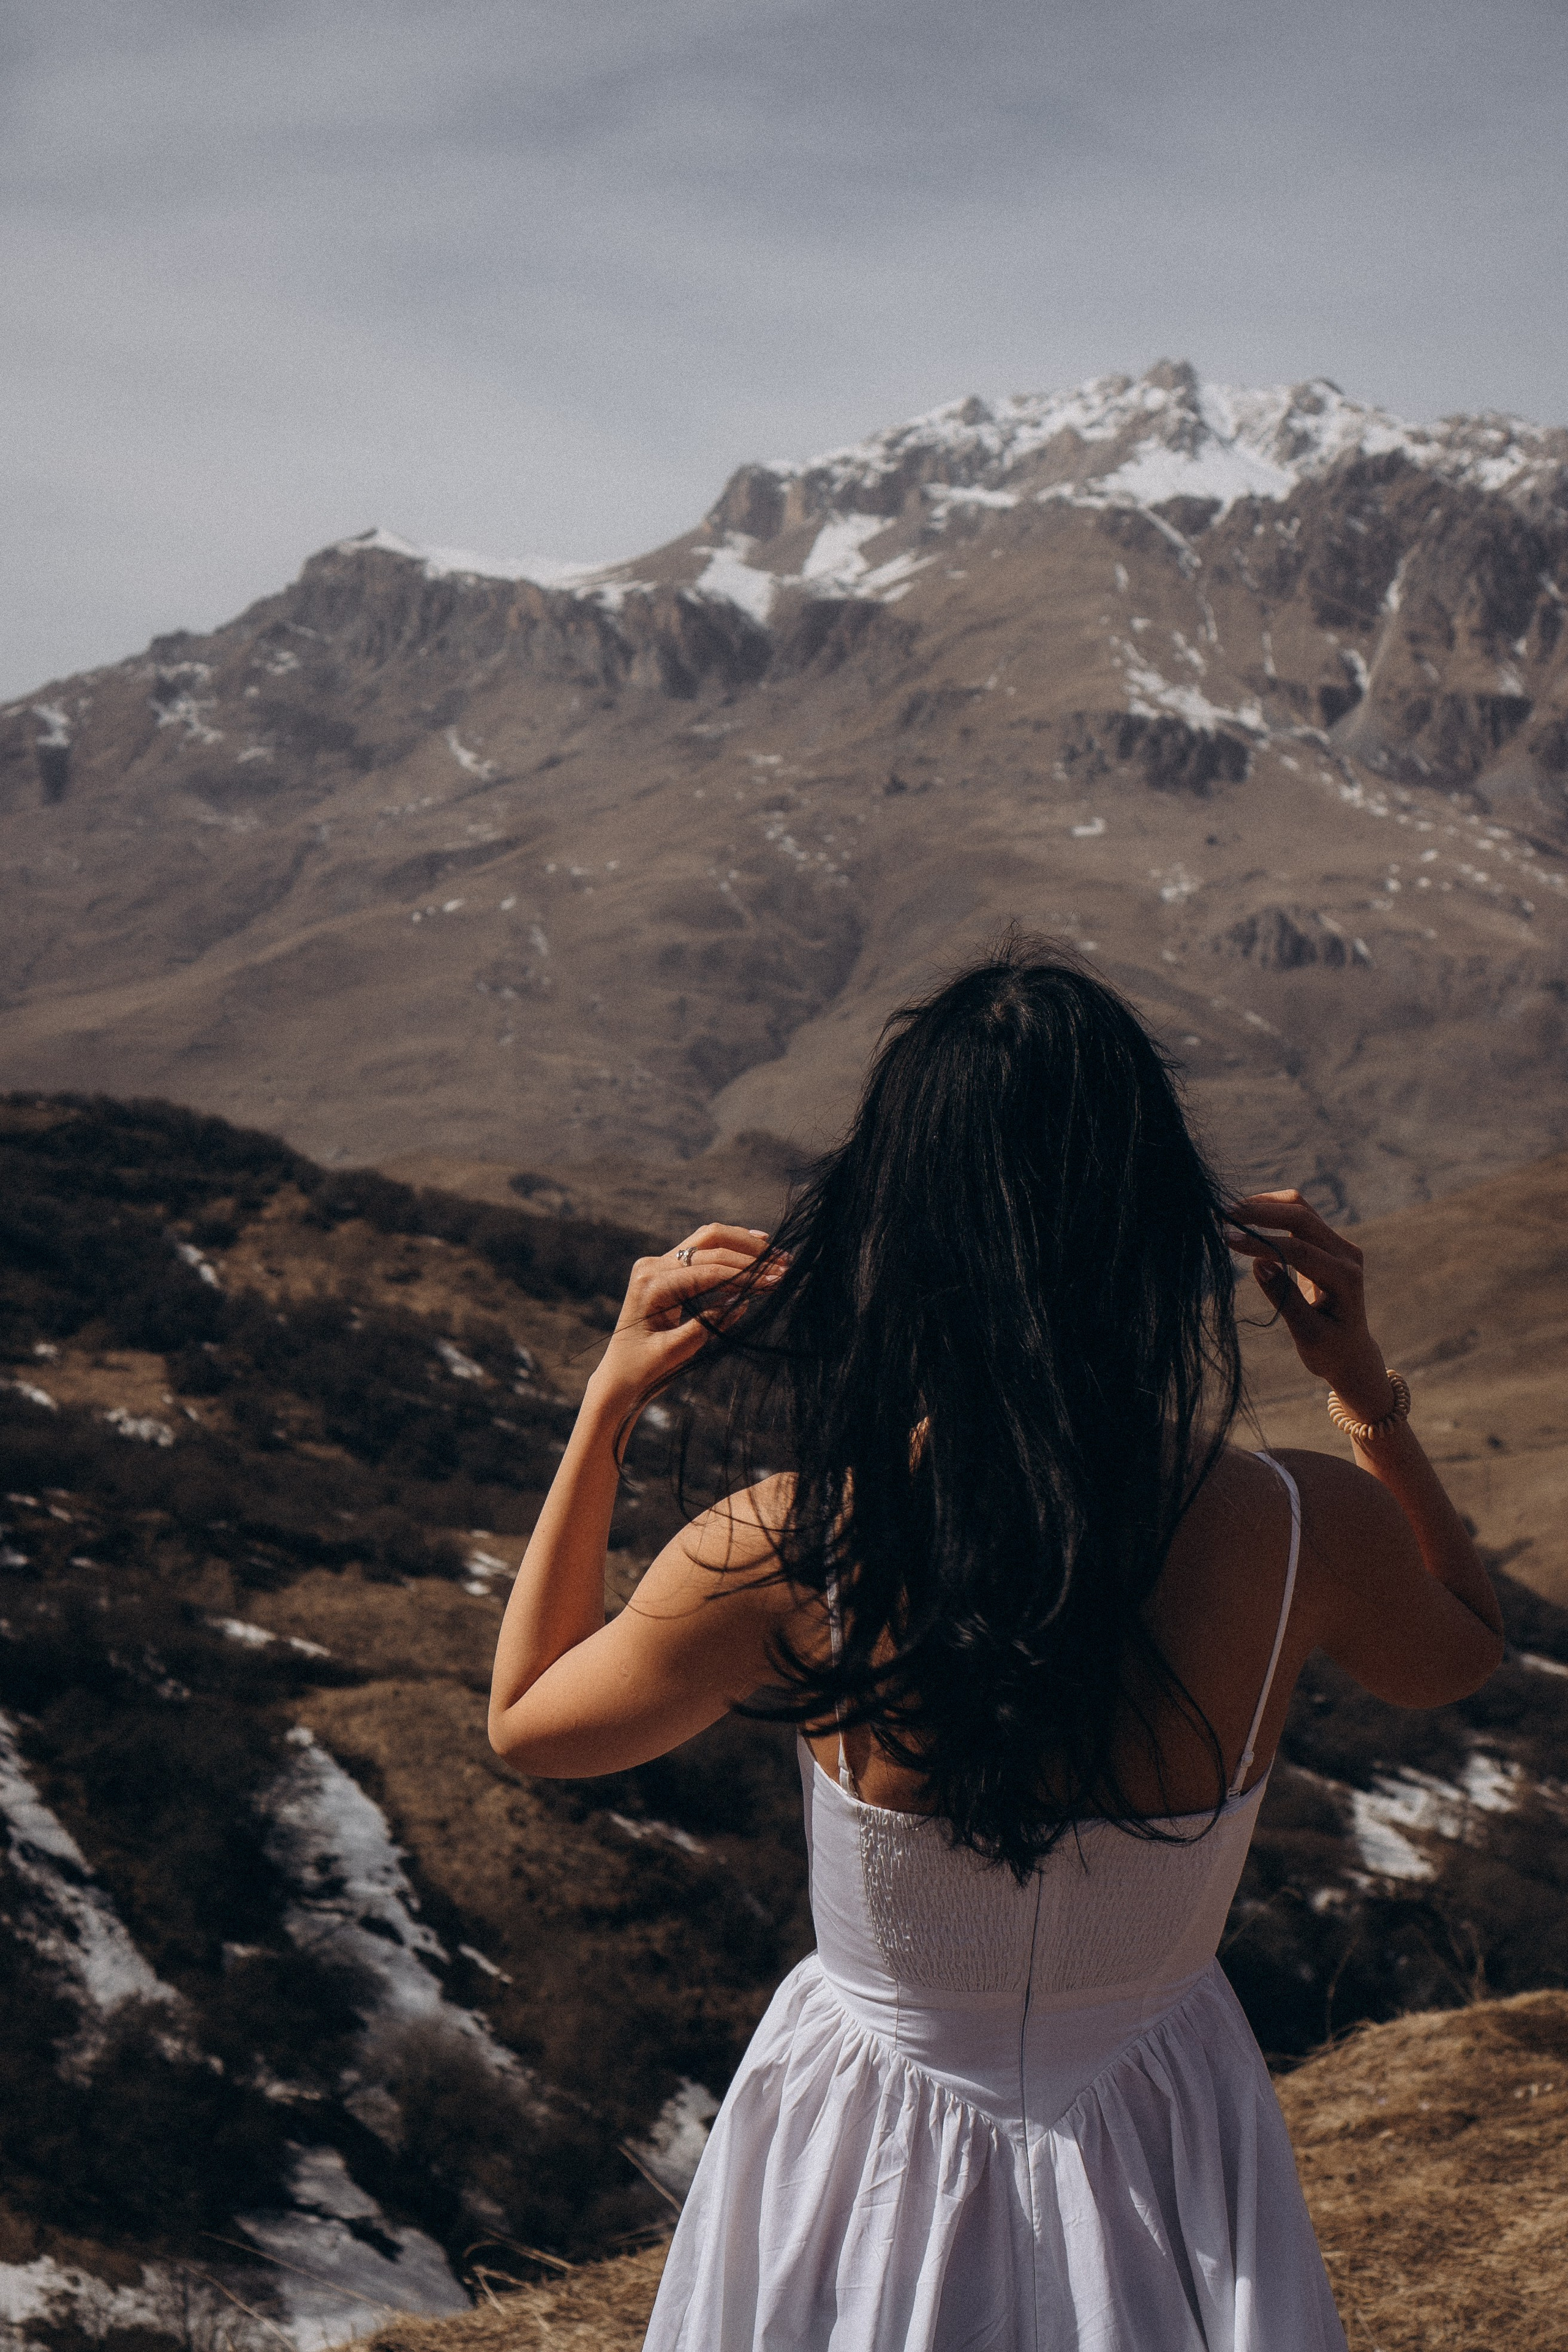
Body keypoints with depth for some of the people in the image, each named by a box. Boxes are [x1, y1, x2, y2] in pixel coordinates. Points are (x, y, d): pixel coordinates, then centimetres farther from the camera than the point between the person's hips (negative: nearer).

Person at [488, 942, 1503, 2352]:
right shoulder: (1306, 1534, -24)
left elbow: (525, 1719, -6)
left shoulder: (785, 1554, -28)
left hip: (877, 2174, -1)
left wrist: (609, 1401, -6)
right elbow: (1463, 1652, 3)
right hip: (1158, 2170, 1)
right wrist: (1365, 1383, 0)